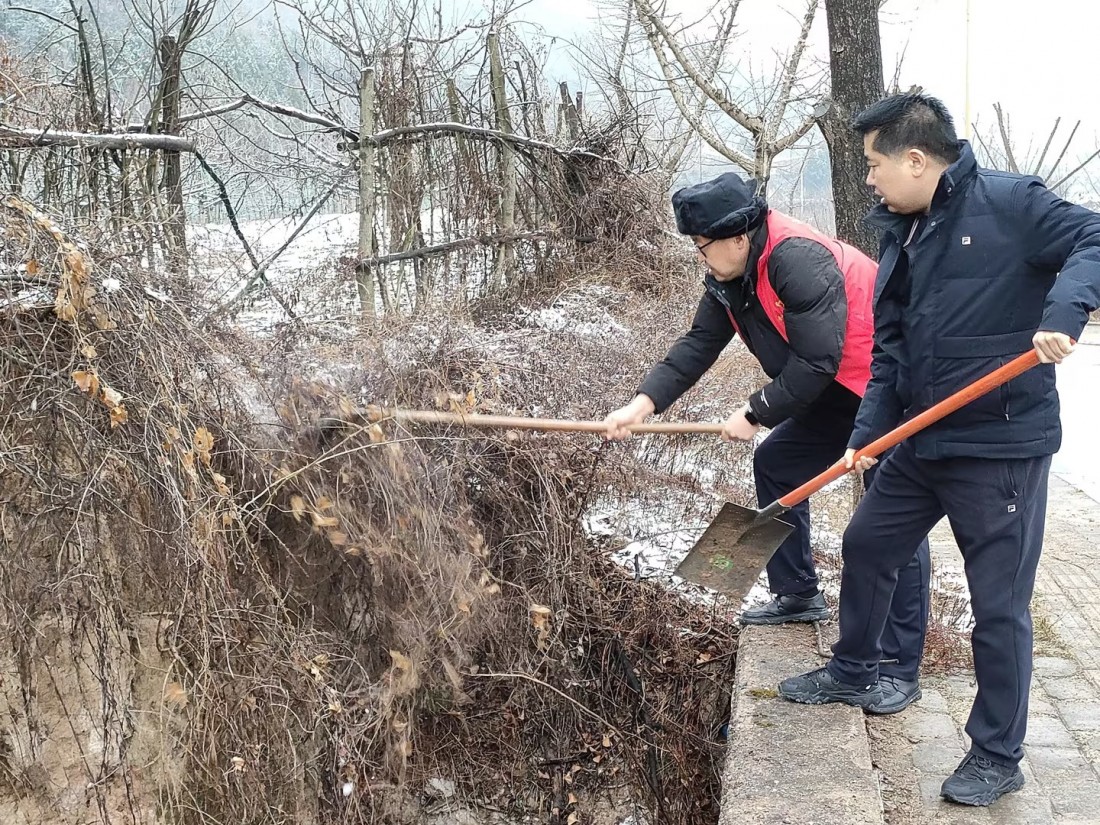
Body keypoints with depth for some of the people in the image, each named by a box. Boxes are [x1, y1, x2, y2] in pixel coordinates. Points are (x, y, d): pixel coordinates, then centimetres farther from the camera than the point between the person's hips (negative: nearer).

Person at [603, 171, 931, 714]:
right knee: (775, 464, 14)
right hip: (833, 393, 10)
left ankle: (901, 669, -3)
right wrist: (645, 402, -11)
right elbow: (699, 345, -1)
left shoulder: (799, 261, -30)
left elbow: (817, 362, -31)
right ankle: (798, 594, 27)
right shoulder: (730, 275, 0)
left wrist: (755, 413, -20)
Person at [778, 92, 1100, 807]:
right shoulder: (902, 236, 10)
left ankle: (998, 756, 20)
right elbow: (890, 350, 12)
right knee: (867, 545, 20)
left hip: (1003, 446, -8)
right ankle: (854, 673, 43)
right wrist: (867, 433, 5)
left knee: (1000, 606, 1)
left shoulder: (1009, 203, -12)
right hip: (923, 441, 8)